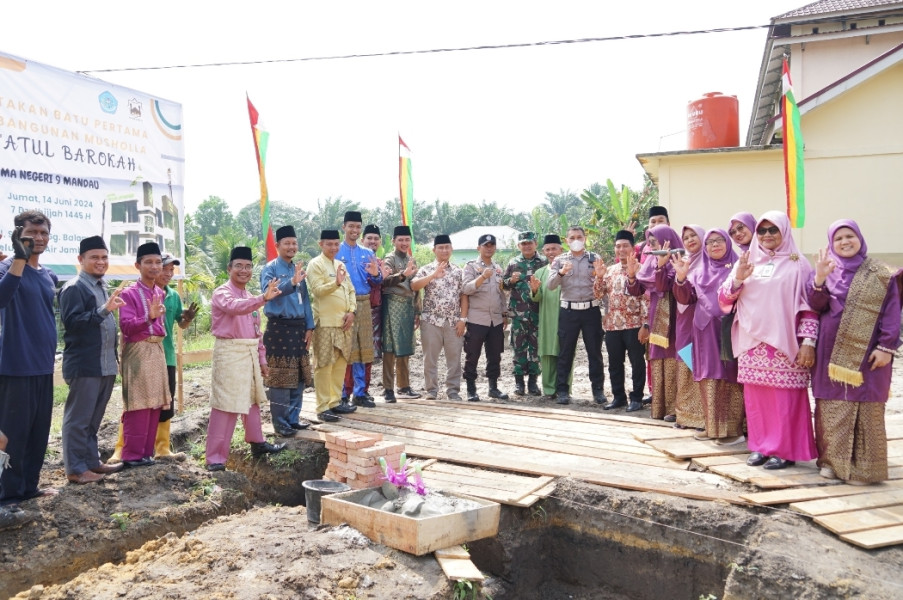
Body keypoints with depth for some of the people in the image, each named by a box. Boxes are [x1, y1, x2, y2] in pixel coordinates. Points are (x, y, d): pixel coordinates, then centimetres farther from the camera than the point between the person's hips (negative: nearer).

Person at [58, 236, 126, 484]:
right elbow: (71, 322, -20)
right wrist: (104, 310, -27)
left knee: (94, 418, 16)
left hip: (106, 365, 8)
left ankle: (91, 461, 24)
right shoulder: (73, 288, -10)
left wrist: (115, 357, 22)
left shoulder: (102, 288, 17)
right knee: (78, 418, 0)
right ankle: (75, 468, 7)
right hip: (84, 365, -8)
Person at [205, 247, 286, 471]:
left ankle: (257, 443, 36)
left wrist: (262, 357, 15)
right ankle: (215, 457, 0)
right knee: (226, 404, -7)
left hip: (250, 353, 8)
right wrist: (264, 298, -47)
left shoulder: (250, 298, 15)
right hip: (229, 353, -8)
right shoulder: (222, 293, -10)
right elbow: (234, 307, -34)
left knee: (251, 399, 21)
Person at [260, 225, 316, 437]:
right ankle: (280, 423, 4)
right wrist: (292, 282, -36)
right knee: (280, 377, -4)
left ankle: (293, 418, 21)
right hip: (279, 328, -7)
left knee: (299, 376, 10)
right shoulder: (270, 268, -4)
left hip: (298, 328, 7)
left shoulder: (298, 269, 15)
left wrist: (309, 326, 9)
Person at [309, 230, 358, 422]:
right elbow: (318, 290, -17)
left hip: (343, 322, 7)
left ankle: (335, 401, 21)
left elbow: (350, 290, 15)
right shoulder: (315, 264, -5)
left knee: (341, 363, 11)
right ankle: (323, 408, 1)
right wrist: (336, 283, -34)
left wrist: (351, 312, 0)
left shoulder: (340, 264, 17)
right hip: (325, 323, -7)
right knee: (324, 365, -4)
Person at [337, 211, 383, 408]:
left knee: (363, 349, 6)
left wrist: (375, 275, -8)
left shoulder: (368, 253, 14)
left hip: (364, 304, 4)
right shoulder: (335, 252, 2)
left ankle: (360, 393, 15)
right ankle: (342, 395, 6)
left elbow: (377, 284, 13)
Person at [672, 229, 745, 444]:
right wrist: (681, 278, -10)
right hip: (705, 333, 5)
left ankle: (733, 429, 2)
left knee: (729, 378, -4)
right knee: (709, 379, 7)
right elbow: (685, 299, 6)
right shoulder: (698, 272, 15)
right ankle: (712, 426, 16)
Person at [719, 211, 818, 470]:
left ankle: (785, 450, 11)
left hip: (784, 344, -4)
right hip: (752, 344, 4)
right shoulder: (746, 262, 12)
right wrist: (738, 279, -11)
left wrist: (809, 341, -11)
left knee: (785, 399, -1)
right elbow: (724, 300, 7)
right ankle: (760, 446, 19)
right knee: (754, 398, 8)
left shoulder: (797, 265, 1)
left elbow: (809, 306, -3)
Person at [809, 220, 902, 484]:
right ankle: (832, 459, 15)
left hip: (867, 352, -2)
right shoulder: (827, 271, 7)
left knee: (866, 409, 0)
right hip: (832, 351, 2)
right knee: (832, 406, 5)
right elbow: (817, 306, -3)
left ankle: (864, 467, 8)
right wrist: (819, 280, -19)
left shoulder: (881, 274, 1)